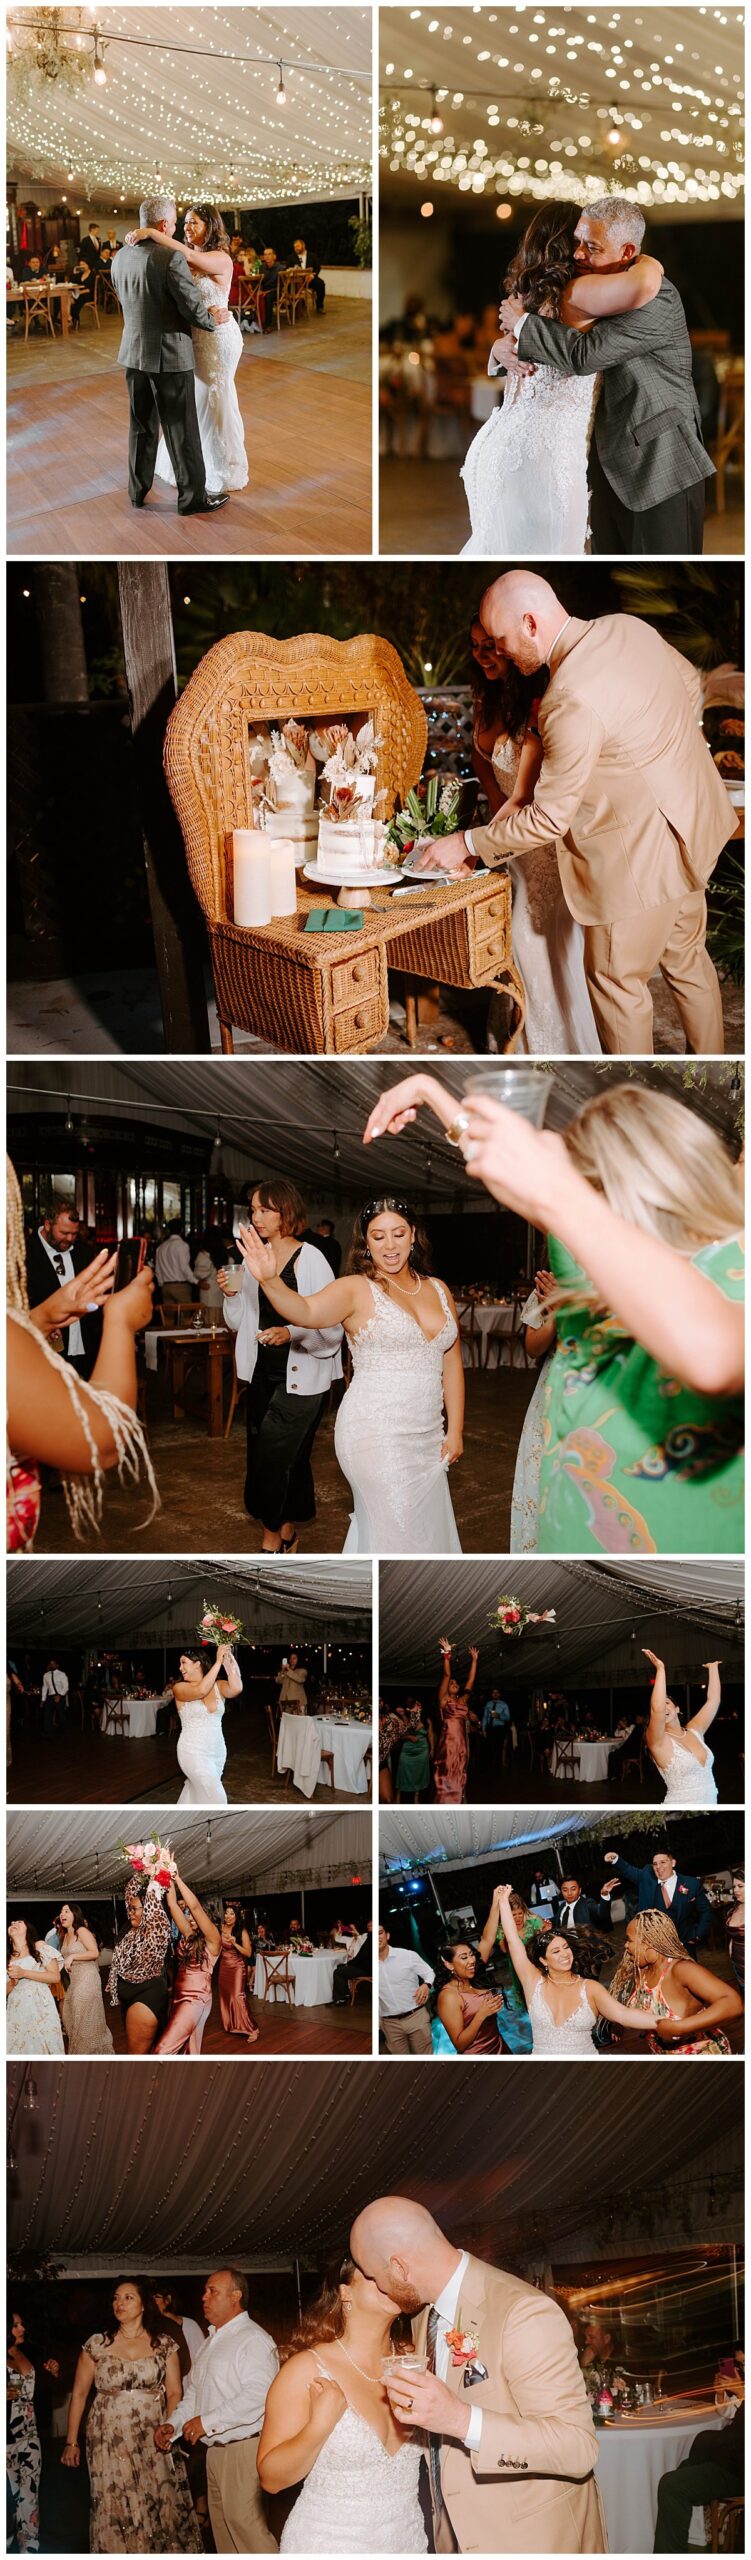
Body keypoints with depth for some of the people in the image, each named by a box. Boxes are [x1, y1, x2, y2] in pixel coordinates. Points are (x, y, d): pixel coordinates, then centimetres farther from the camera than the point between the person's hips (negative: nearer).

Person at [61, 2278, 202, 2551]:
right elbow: (79, 2394, 6)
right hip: (110, 2441, -1)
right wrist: (71, 2442, 3)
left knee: (162, 2506, -3)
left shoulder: (164, 2344, 4)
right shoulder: (97, 2344, 2)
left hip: (153, 2438, 1)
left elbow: (174, 2393, 3)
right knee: (116, 2509, -2)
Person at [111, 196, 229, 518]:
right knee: (181, 429, 4)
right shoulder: (171, 258, -20)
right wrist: (215, 320, 5)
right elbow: (194, 308, -17)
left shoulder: (120, 257, 3)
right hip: (169, 356, -7)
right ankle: (192, 496, 12)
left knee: (142, 425, 18)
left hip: (133, 354, 7)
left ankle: (138, 490, 27)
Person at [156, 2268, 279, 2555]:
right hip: (215, 2450, 9)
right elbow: (193, 2391, 23)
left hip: (243, 2448, -9)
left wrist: (207, 2422, -20)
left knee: (242, 2520, -15)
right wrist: (173, 2424, 6)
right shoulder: (211, 2342, 18)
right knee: (221, 2521, 13)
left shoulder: (253, 2340, -13)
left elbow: (258, 2395, -24)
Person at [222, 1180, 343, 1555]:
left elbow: (329, 1324, -12)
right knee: (290, 1457, 12)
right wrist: (231, 1295, -5)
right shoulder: (253, 1258, 6)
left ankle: (272, 1541, 4)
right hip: (262, 1373, 6)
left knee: (274, 1456, -8)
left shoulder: (310, 1259, -10)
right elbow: (239, 1324, 13)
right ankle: (288, 1535, 24)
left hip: (301, 1379, -6)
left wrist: (291, 1333, -26)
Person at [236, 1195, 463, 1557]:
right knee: (399, 1534, -4)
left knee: (429, 1531, 13)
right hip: (377, 1436, -6)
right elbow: (307, 1310, -25)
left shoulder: (438, 1291, 10)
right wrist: (269, 1280, -45)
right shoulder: (356, 1290, -6)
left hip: (427, 1438, 6)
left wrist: (455, 1431, 9)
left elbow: (451, 1364, 14)